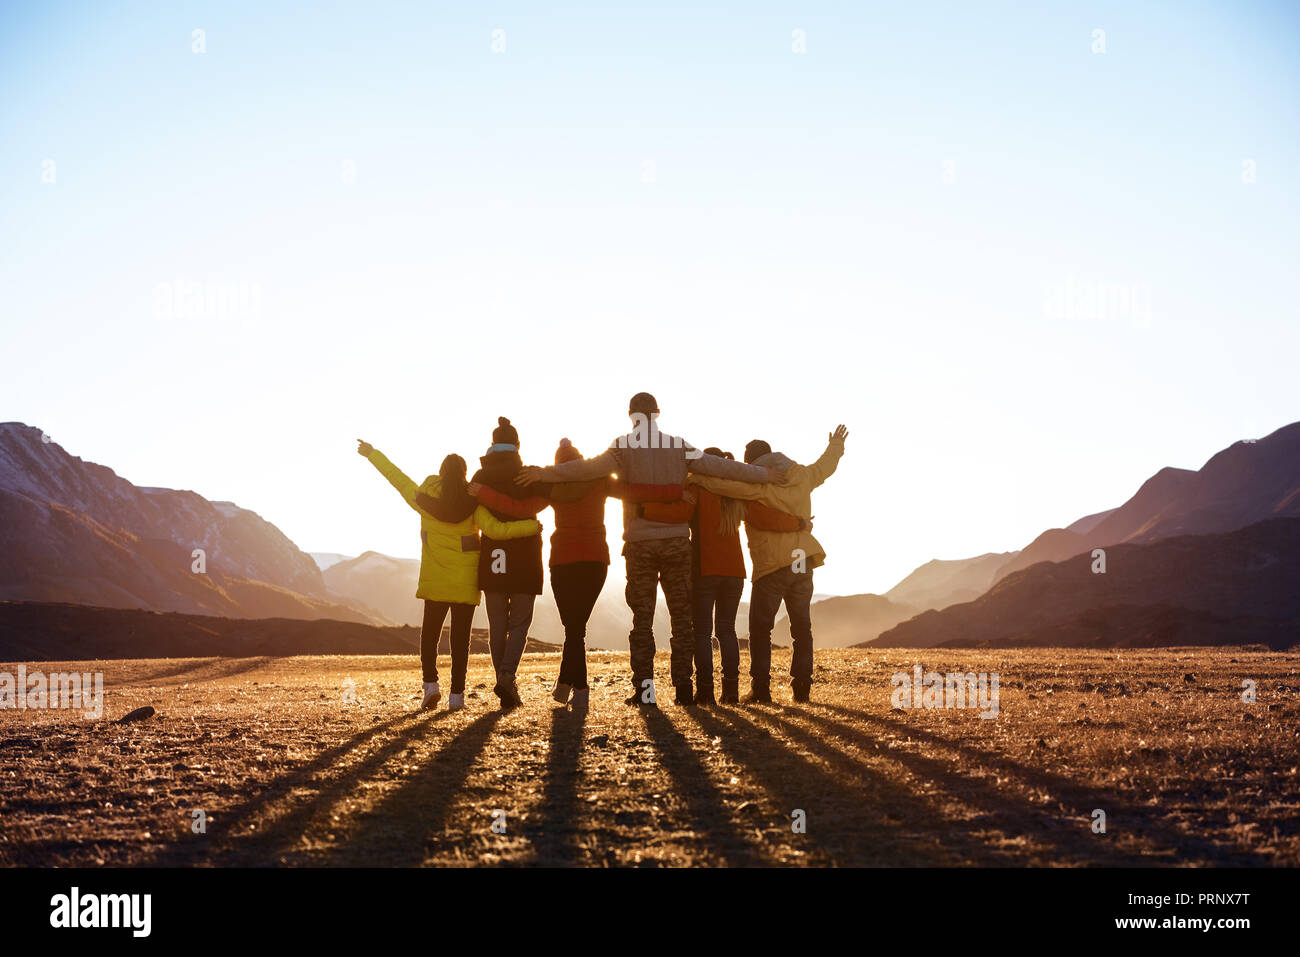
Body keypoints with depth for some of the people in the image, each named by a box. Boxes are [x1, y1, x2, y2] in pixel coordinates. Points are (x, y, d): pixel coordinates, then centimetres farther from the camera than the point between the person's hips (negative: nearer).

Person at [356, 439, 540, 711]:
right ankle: (456, 694, 0)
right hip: (466, 579, -1)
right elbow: (494, 529, -18)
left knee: (429, 632, 15)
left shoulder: (425, 498, -3)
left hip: (434, 579, 1)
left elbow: (396, 477, 7)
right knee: (460, 636, 3)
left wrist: (372, 453, 20)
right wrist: (530, 526, -10)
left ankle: (430, 683, 2)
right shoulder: (472, 503, -7)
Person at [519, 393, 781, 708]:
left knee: (642, 618, 4)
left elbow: (589, 467, -17)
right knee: (681, 615, 8)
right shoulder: (679, 447, 3)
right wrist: (764, 474, 13)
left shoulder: (625, 448, -4)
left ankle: (645, 689, 0)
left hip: (640, 543, -1)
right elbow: (720, 467, 4)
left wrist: (545, 474, -15)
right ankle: (683, 686, 7)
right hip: (677, 540, 2)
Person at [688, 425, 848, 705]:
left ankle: (761, 689, -2)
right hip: (803, 564, 6)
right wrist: (835, 445, 48)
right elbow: (824, 466, 29)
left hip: (771, 566, -6)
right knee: (802, 627, 12)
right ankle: (802, 687, 10)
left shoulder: (759, 484, -10)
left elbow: (726, 484, -25)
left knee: (760, 629, 3)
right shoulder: (801, 477, 10)